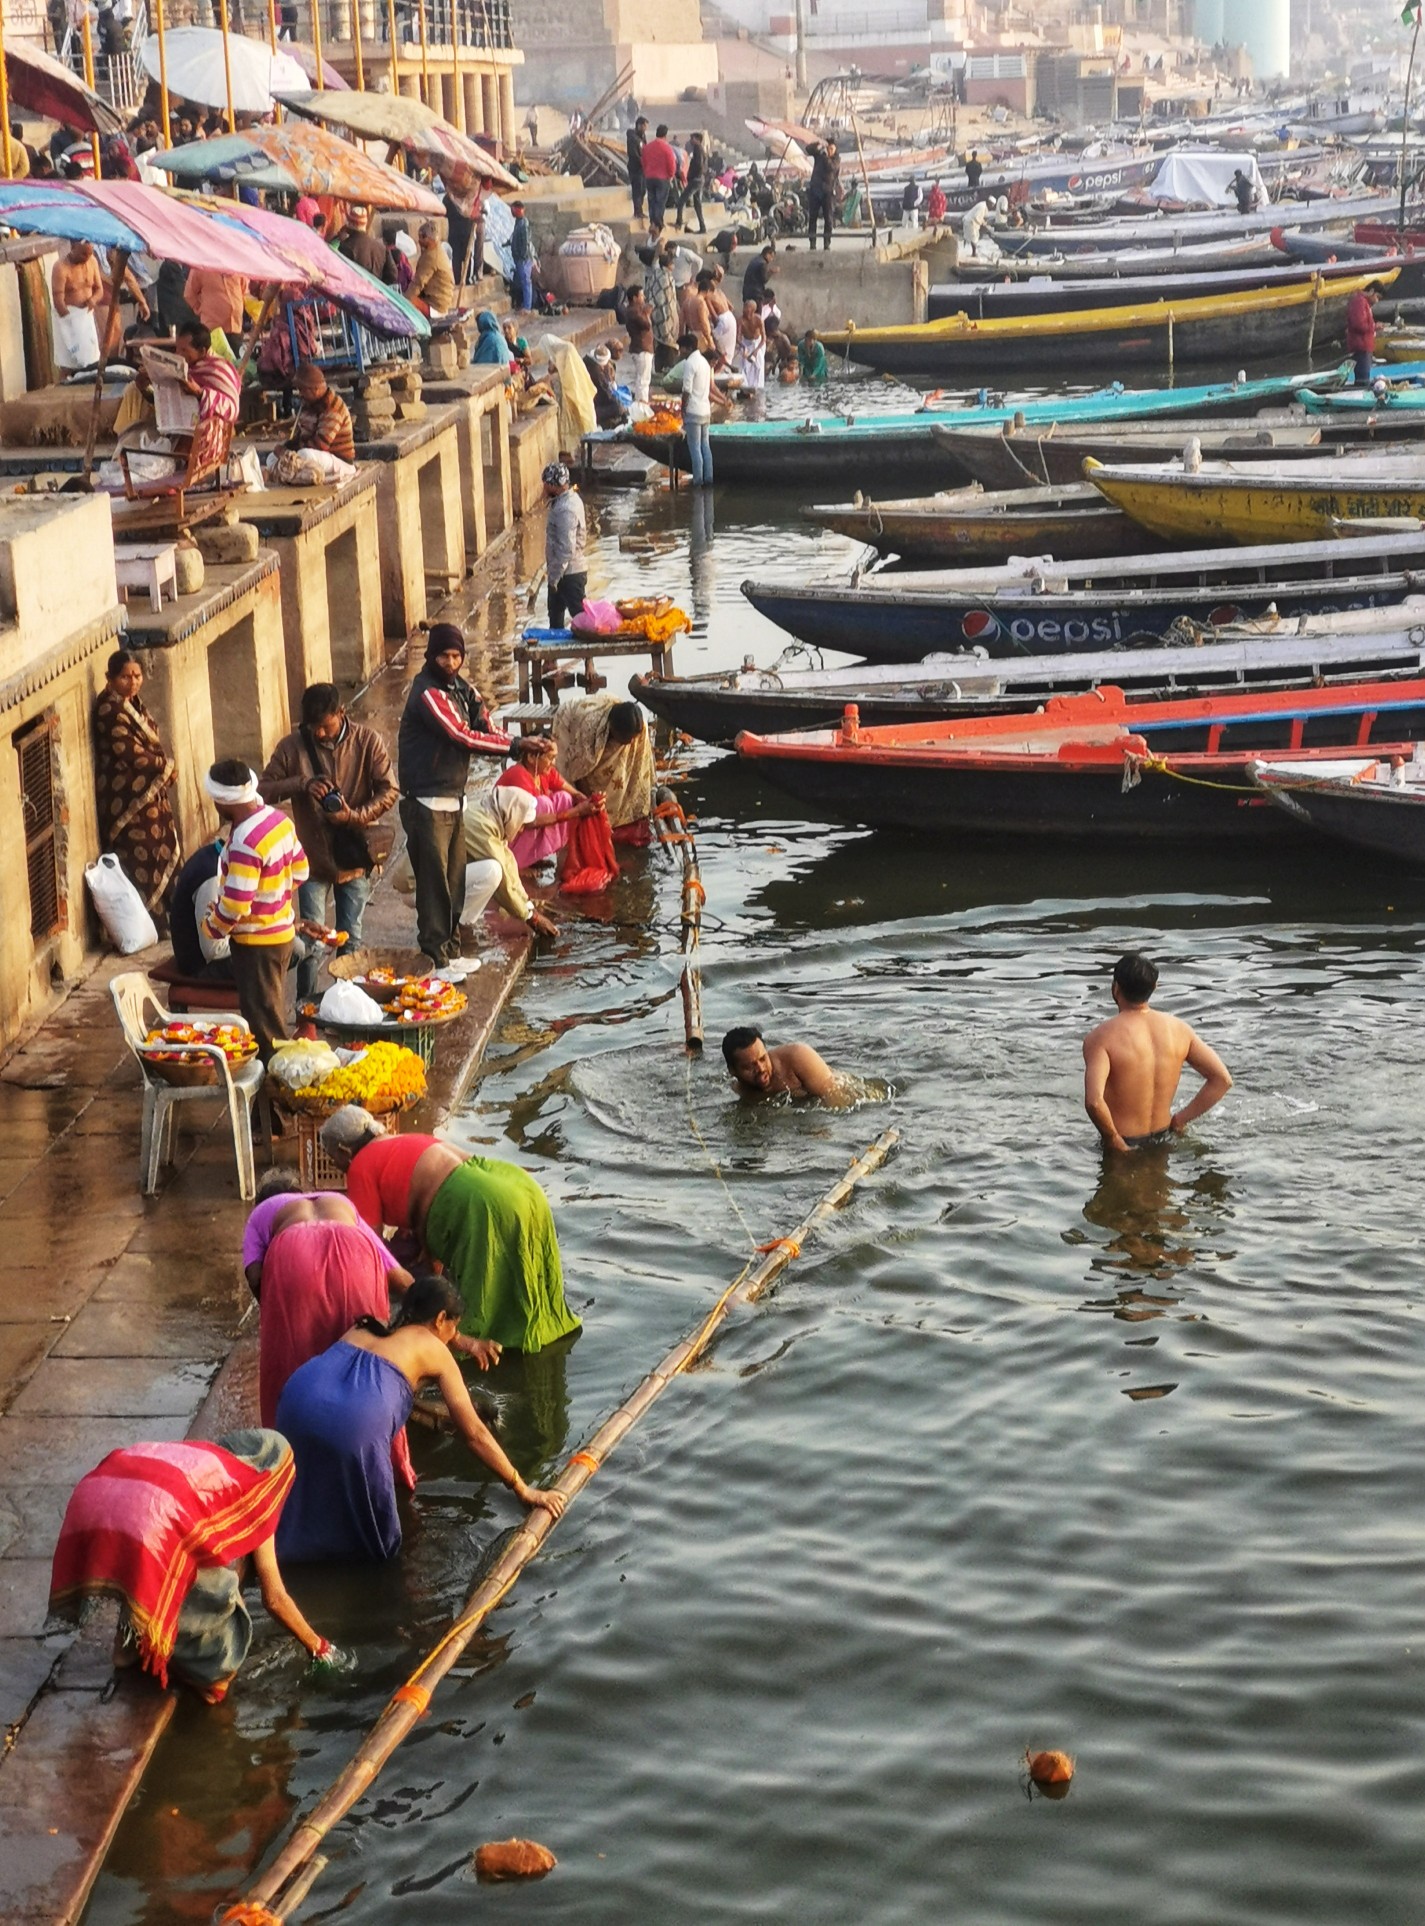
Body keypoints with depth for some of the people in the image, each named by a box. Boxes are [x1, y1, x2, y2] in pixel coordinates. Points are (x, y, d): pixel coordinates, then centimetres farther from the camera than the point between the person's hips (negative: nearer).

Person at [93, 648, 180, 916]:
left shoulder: (133, 703, 10)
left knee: (162, 853, 14)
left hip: (150, 794, 10)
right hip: (129, 799, -10)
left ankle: (161, 913, 23)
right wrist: (168, 766, -8)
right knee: (142, 861, -6)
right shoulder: (110, 710, -20)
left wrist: (166, 767, -3)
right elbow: (132, 754, -21)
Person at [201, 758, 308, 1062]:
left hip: (256, 942, -9)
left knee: (262, 1018, 5)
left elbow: (235, 904, -27)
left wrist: (212, 927, -9)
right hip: (283, 931, 9)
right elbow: (300, 872, 10)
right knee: (274, 1011, 22)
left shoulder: (245, 843, -28)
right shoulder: (279, 819, -2)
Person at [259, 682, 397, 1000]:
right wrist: (301, 785, -24)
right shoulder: (291, 747, -8)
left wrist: (354, 816, -24)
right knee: (311, 943, 1)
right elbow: (264, 790, -7)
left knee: (351, 941, 12)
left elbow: (389, 791, -9)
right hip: (313, 858, -1)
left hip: (353, 857, 1)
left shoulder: (368, 742, -9)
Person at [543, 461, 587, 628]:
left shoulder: (566, 509, -25)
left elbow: (567, 548, -27)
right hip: (563, 571, 10)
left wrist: (555, 575, -22)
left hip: (569, 573, -10)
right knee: (555, 610, 23)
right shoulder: (568, 498, 5)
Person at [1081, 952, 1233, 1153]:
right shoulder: (1179, 1029, 0)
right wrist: (1180, 1119, 5)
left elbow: (1094, 1102, -30)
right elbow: (1222, 1080, 1)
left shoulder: (1101, 1038, -16)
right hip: (1164, 1138, 5)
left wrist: (1114, 1141, -14)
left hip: (1125, 1144, -5)